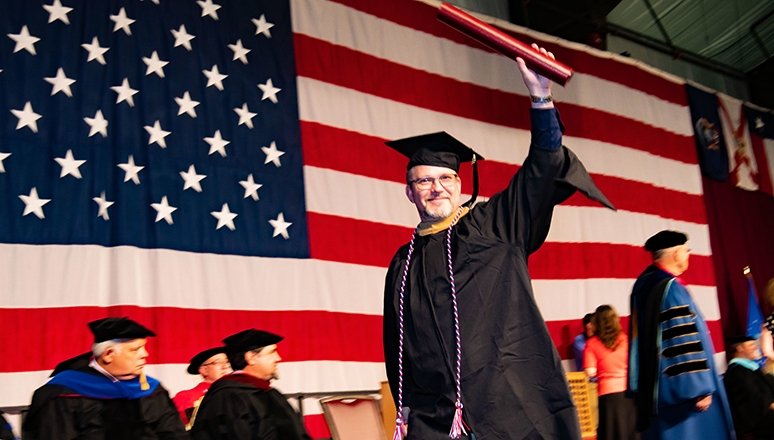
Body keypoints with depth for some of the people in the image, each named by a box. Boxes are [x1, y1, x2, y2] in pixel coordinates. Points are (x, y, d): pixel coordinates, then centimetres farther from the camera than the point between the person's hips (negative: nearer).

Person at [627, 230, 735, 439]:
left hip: (651, 385, 9)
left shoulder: (642, 283, 10)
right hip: (677, 387, -9)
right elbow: (684, 339, -22)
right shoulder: (671, 287, -17)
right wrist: (700, 388, -21)